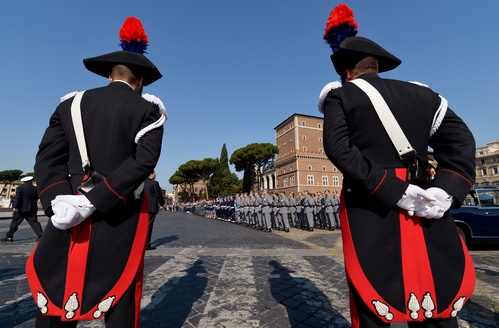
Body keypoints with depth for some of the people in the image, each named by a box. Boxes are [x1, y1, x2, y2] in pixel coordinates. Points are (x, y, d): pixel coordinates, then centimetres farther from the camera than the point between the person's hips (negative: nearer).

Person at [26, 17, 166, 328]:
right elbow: (144, 161, -14)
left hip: (70, 213, 3)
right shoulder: (148, 109, 0)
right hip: (122, 218, -2)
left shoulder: (71, 104, 11)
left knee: (56, 298, 15)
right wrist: (92, 201, -14)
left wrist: (57, 201, -8)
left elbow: (48, 158, 2)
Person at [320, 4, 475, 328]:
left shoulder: (339, 96, 2)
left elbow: (338, 150, -12)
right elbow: (461, 140, 6)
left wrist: (394, 191, -12)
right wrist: (446, 190, -5)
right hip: (425, 210, 4)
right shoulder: (422, 94, 15)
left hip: (369, 209, -3)